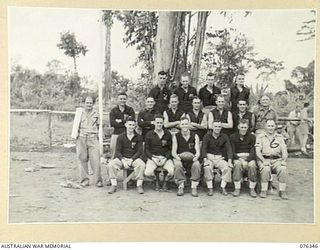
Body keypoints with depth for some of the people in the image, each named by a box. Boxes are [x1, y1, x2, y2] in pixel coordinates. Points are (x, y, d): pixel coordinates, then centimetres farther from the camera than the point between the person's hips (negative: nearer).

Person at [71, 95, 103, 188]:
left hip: (93, 138, 0)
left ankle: (98, 180, 1)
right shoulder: (79, 112, 8)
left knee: (95, 160, -8)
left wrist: (97, 134, 10)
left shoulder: (96, 114, 12)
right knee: (83, 160, 2)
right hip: (81, 138, 0)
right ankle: (84, 180, 11)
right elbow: (76, 125, 13)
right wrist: (76, 134, 5)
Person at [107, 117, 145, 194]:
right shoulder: (121, 137, 3)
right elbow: (118, 151, 1)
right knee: (111, 164, -25)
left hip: (134, 158, -1)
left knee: (141, 164, -32)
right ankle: (114, 185, -13)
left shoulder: (138, 137, 3)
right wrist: (123, 160, -17)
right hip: (122, 158, 1)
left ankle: (139, 185, -19)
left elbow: (140, 151, -1)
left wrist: (131, 160, -16)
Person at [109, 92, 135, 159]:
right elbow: (112, 123, -4)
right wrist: (125, 122, -8)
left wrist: (120, 121, -5)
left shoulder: (130, 110, 9)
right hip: (116, 133, 1)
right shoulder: (113, 110, 10)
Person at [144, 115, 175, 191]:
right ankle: (157, 180, 6)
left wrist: (165, 158, -9)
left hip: (166, 158, 0)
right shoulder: (149, 134, 8)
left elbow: (171, 149, 8)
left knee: (171, 172, -29)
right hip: (152, 157, 0)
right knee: (148, 173, -28)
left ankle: (165, 182, 5)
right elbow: (146, 149, 6)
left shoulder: (168, 134, 10)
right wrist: (153, 158, -10)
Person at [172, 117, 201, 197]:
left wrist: (196, 157, -24)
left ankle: (194, 187, -22)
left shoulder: (195, 136, 7)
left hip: (192, 160, 0)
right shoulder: (176, 136, 7)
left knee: (197, 165, -32)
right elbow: (173, 151, 1)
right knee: (177, 165, -33)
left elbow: (198, 151, -1)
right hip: (180, 159, 0)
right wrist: (177, 157, -22)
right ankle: (181, 186, -23)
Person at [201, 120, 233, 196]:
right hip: (209, 157, -2)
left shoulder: (224, 137, 6)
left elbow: (228, 149, -1)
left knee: (228, 167, -26)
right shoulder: (207, 136, 0)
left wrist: (229, 161, -17)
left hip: (220, 158, 2)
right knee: (207, 167, -33)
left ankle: (223, 188, -12)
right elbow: (203, 149, -8)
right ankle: (210, 188, -19)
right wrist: (205, 160, -25)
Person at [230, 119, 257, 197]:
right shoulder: (233, 137, 6)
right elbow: (232, 152, 1)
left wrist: (247, 161, -18)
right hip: (237, 157, 0)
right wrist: (240, 159, -16)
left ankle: (252, 189, -17)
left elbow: (252, 152, 0)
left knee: (252, 165, -31)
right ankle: (237, 188, -24)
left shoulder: (252, 137, 7)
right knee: (238, 164, -34)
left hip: (249, 157, 1)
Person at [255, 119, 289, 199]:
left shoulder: (279, 137, 18)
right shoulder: (260, 137, 10)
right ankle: (263, 191, -20)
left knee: (283, 169, -29)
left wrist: (284, 160, -8)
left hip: (277, 159, 2)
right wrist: (263, 160, -16)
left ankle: (282, 191, -17)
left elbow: (284, 151, 11)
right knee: (266, 169, -34)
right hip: (264, 159, -2)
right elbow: (257, 151, 0)